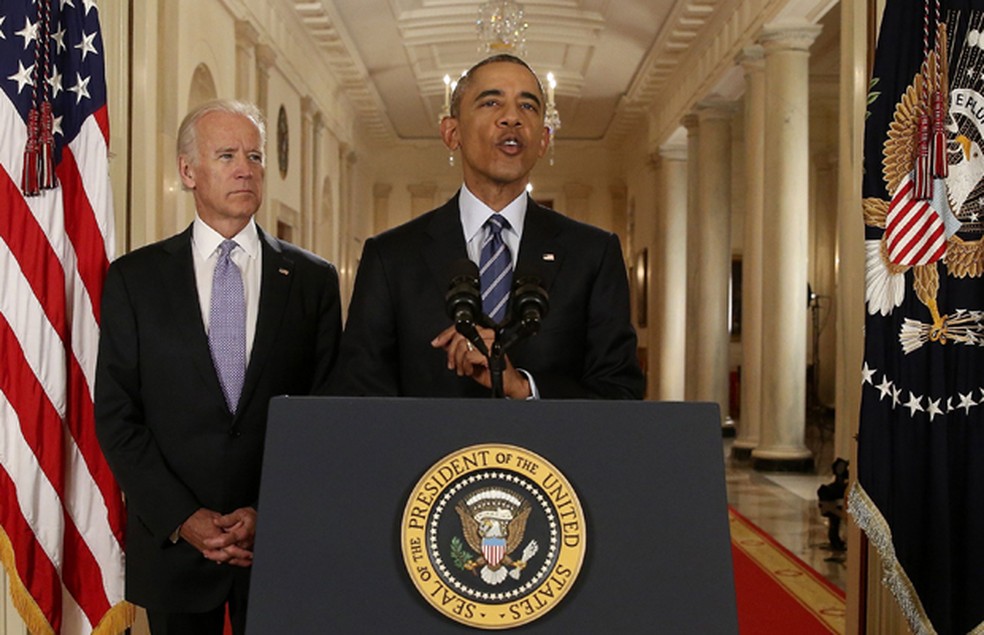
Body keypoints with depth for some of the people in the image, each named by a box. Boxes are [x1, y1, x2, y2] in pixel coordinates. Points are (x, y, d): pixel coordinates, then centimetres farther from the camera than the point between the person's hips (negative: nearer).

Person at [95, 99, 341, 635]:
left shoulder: (313, 280, 2)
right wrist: (182, 519, -10)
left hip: (284, 541, 0)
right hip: (171, 540, 0)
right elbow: (116, 417, -1)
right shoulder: (134, 278, 2)